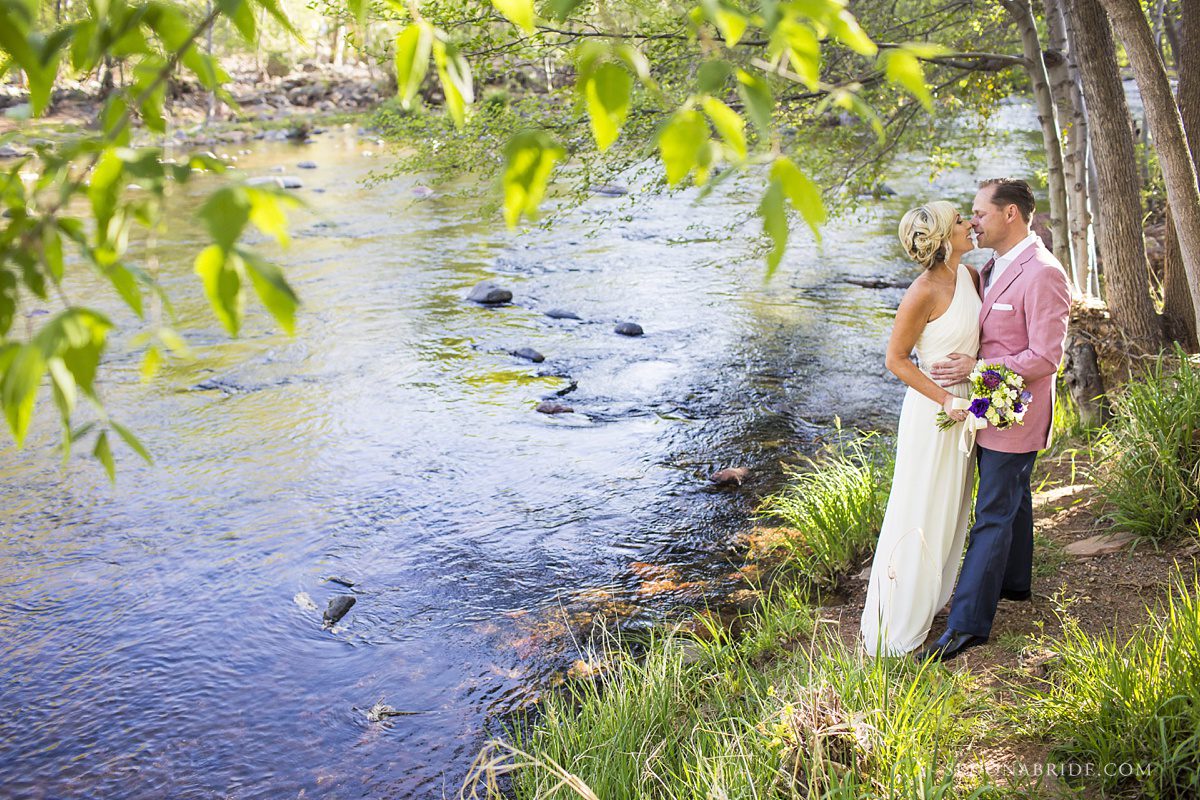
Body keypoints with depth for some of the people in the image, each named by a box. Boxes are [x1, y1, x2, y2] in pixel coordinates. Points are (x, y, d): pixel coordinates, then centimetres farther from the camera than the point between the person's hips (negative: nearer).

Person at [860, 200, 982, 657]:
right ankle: (899, 623, 16)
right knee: (920, 514, 2)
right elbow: (896, 359, -16)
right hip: (931, 411, -8)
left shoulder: (969, 275, 2)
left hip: (964, 405, 8)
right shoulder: (923, 293, -22)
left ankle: (931, 598, 38)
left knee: (950, 509, 20)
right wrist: (944, 398, -22)